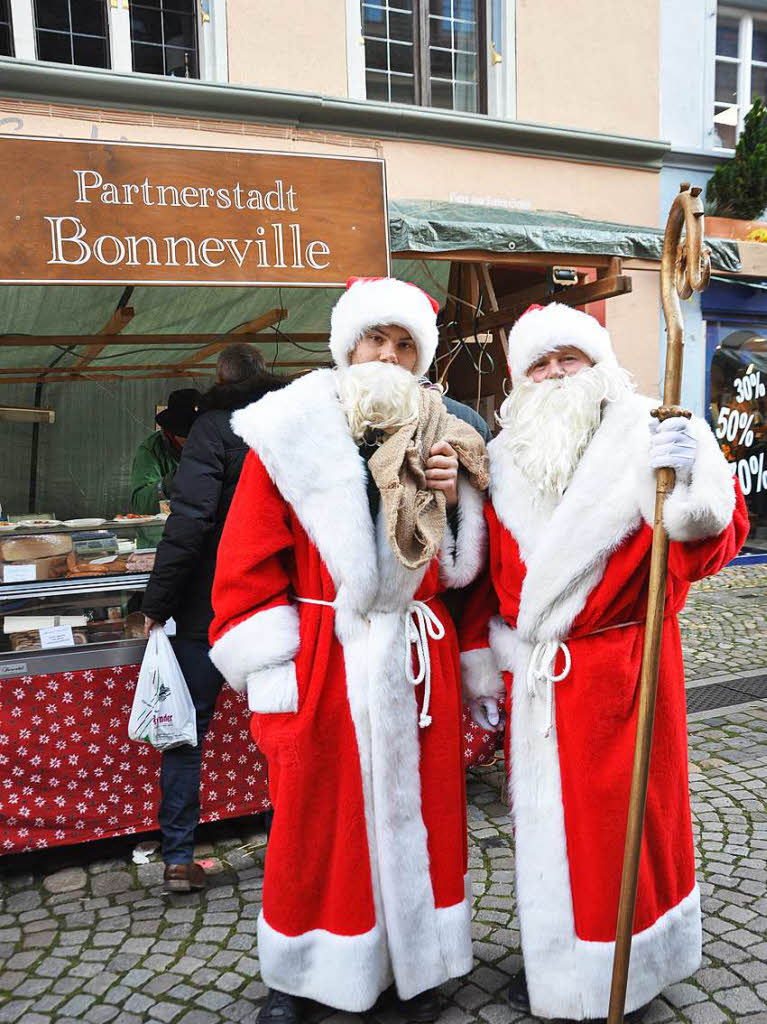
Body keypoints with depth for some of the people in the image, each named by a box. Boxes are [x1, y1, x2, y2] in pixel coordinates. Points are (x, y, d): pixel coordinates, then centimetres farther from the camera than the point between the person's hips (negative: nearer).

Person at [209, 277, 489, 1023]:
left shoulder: (439, 442, 8)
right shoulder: (291, 432, -5)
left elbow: (459, 570, 9)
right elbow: (246, 566, -7)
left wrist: (456, 501, -9)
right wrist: (270, 675, -11)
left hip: (415, 662, 3)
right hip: (322, 664, -3)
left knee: (417, 814, 13)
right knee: (313, 819, 10)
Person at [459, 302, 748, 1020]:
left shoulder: (650, 443, -6)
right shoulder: (504, 464, 4)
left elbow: (708, 551, -15)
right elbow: (487, 575, 9)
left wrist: (688, 485, -33)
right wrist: (479, 664, 8)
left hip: (621, 674, -3)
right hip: (533, 680, 4)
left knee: (616, 815, 8)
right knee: (543, 818, 14)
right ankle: (553, 963, 37)